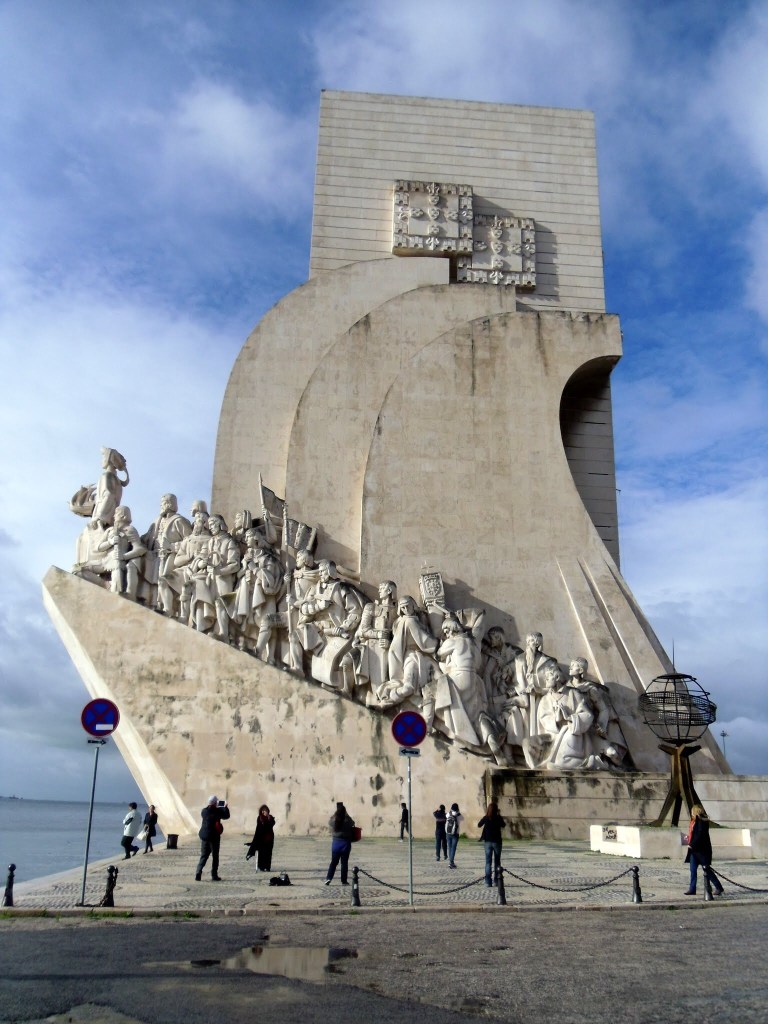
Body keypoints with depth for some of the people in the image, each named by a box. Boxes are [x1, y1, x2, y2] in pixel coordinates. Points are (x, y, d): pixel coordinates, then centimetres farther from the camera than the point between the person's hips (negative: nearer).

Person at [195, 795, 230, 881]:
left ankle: (198, 874, 1)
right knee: (215, 856, 6)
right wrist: (225, 807, 14)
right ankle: (214, 875, 7)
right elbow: (226, 816, 1)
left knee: (203, 856, 12)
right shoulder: (217, 811, -12)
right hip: (214, 836, -4)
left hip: (204, 836, 4)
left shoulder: (204, 811, 1)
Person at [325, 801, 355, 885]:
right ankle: (344, 881, 10)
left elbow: (330, 823, 13)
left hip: (336, 842, 2)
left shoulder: (333, 820, -7)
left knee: (333, 861, 12)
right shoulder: (348, 820, -12)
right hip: (345, 843, -2)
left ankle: (329, 878, 1)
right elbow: (353, 825, 5)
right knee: (344, 862, 7)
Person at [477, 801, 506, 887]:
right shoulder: (499, 818, -10)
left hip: (488, 841, 1)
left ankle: (488, 881, -3)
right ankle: (496, 880, 15)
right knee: (497, 861, 14)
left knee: (488, 861, 3)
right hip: (497, 841, -1)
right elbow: (503, 825, 10)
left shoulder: (486, 818, -6)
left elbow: (479, 825, 10)